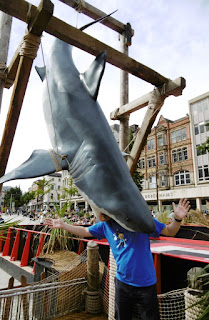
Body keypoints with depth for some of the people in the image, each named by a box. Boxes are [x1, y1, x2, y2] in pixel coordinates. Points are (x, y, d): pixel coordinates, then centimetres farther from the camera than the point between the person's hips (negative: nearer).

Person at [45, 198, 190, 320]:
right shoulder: (106, 225, -3)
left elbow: (170, 232, -12)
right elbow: (84, 231, 10)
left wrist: (177, 219, -31)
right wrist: (63, 225, 7)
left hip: (145, 284, -4)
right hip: (122, 282, 4)